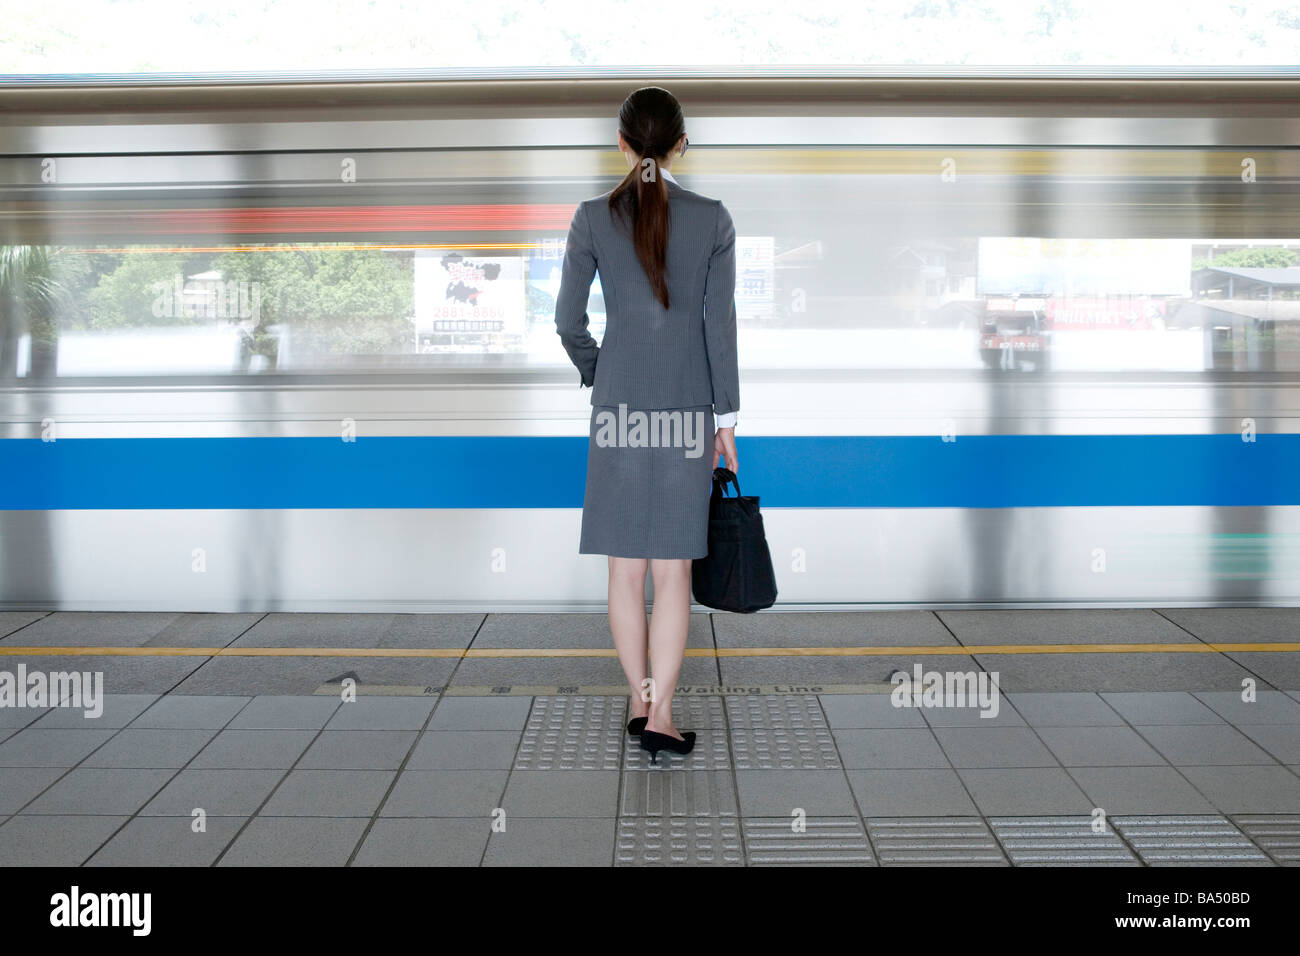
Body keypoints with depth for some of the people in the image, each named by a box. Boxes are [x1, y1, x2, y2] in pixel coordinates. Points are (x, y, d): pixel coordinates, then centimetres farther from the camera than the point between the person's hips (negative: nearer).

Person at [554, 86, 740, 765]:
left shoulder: (593, 219, -2)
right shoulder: (713, 221, -3)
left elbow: (568, 320, 1)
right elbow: (720, 326, -3)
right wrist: (726, 417, 4)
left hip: (618, 405, 1)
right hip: (687, 410, 0)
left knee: (625, 569, 10)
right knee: (673, 571, 3)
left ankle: (639, 702, 19)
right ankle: (659, 716, 1)